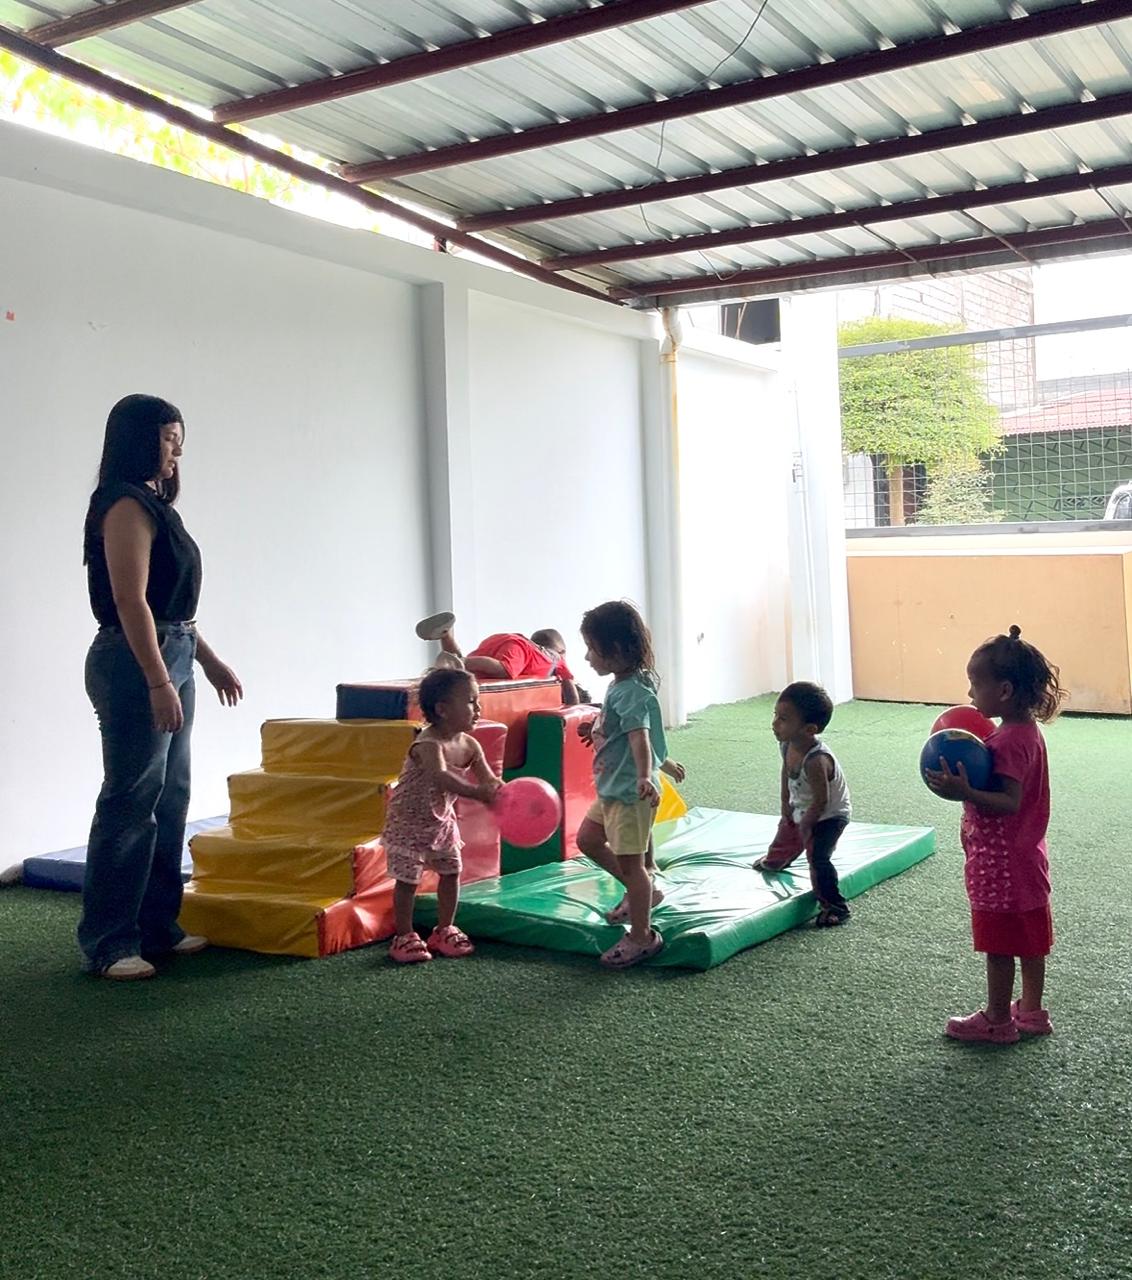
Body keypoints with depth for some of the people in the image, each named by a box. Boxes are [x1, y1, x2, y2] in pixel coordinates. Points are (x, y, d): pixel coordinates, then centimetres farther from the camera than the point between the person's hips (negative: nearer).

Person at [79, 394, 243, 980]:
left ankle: (156, 926, 22)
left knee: (169, 800, 13)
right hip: (136, 665, -10)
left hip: (170, 659, 10)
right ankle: (108, 944, 3)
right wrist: (158, 683, -24)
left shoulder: (152, 504, 17)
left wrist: (209, 661, 23)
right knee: (130, 803, -5)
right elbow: (130, 601, -20)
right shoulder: (125, 506, -12)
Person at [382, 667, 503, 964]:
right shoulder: (428, 744, -32)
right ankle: (404, 937, 13)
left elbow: (490, 780, -13)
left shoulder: (470, 745, -9)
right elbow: (440, 777, -50)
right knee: (408, 878, -1)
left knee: (451, 872, 10)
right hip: (410, 820, -7)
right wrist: (476, 792, -62)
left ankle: (444, 931, 25)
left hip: (442, 818, 7)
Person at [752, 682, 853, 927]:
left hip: (829, 815, -9)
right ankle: (775, 861, 64)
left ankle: (835, 906, -6)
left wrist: (806, 825, -18)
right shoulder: (787, 745, -18)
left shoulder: (816, 761, -43)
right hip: (800, 809, 9)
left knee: (817, 856, -19)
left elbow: (821, 800, -32)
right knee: (785, 837, 30)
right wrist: (786, 803, 4)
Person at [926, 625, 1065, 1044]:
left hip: (1000, 864, -10)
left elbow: (1009, 802, -29)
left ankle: (997, 1021, 17)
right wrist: (965, 781, 10)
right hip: (1025, 857, 10)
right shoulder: (1027, 731, 6)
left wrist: (964, 793, -39)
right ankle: (1031, 1011, 31)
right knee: (1029, 940, 19)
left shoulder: (1009, 742, -25)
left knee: (998, 947, 5)